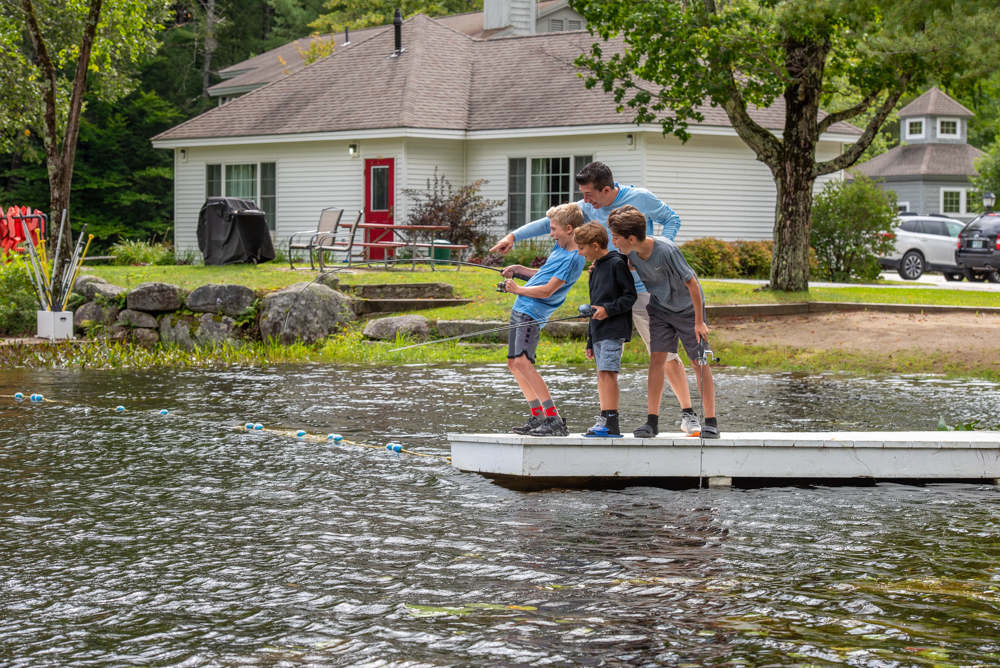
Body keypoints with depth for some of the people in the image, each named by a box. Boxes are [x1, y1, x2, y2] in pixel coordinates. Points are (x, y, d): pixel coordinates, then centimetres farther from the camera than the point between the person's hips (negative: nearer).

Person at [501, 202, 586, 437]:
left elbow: (547, 290, -19)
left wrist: (518, 290, -8)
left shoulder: (573, 259, -16)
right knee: (513, 363, 12)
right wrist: (519, 269, 18)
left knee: (522, 361, -22)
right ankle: (538, 417, 14)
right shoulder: (560, 248, 15)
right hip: (521, 309, 11)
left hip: (532, 312, -11)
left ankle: (555, 420, -25)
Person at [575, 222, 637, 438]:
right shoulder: (595, 269, 20)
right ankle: (605, 421, 9)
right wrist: (590, 341, 24)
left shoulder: (617, 264, -7)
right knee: (602, 374, 7)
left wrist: (609, 309, -20)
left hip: (614, 330, -9)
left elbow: (630, 296, -10)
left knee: (606, 371, -15)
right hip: (599, 331, 9)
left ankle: (611, 422, -18)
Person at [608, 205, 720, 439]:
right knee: (657, 358, -6)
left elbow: (692, 283, -24)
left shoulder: (667, 250, -33)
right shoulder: (631, 253, -14)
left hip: (688, 308, -5)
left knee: (700, 362, -4)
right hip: (660, 308, 5)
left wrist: (699, 321, -19)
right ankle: (652, 420, -4)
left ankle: (711, 422, 0)